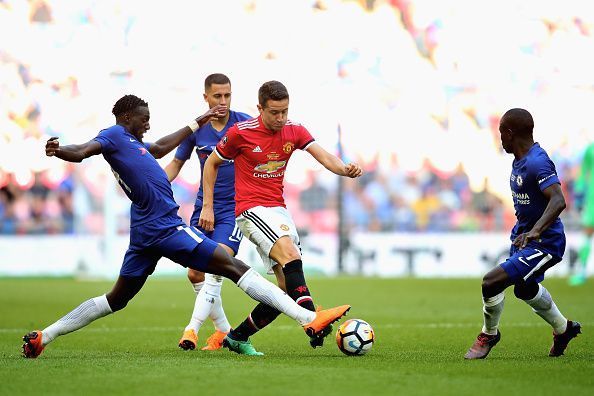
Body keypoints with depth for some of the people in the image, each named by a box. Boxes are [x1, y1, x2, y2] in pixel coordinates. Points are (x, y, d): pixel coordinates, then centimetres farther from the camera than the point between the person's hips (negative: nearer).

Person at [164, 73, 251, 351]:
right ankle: (223, 330, 19)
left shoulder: (245, 124, -7)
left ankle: (192, 329, -23)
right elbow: (176, 164, 12)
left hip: (234, 208, -4)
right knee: (195, 275, 3)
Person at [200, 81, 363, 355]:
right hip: (250, 208, -6)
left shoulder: (294, 131, 2)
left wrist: (345, 169, -32)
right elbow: (212, 163, 5)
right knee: (290, 253, -31)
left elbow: (324, 157, -10)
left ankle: (238, 337, 12)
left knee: (287, 288, -1)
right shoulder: (240, 132, -8)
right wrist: (207, 207, 1)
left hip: (279, 209, 6)